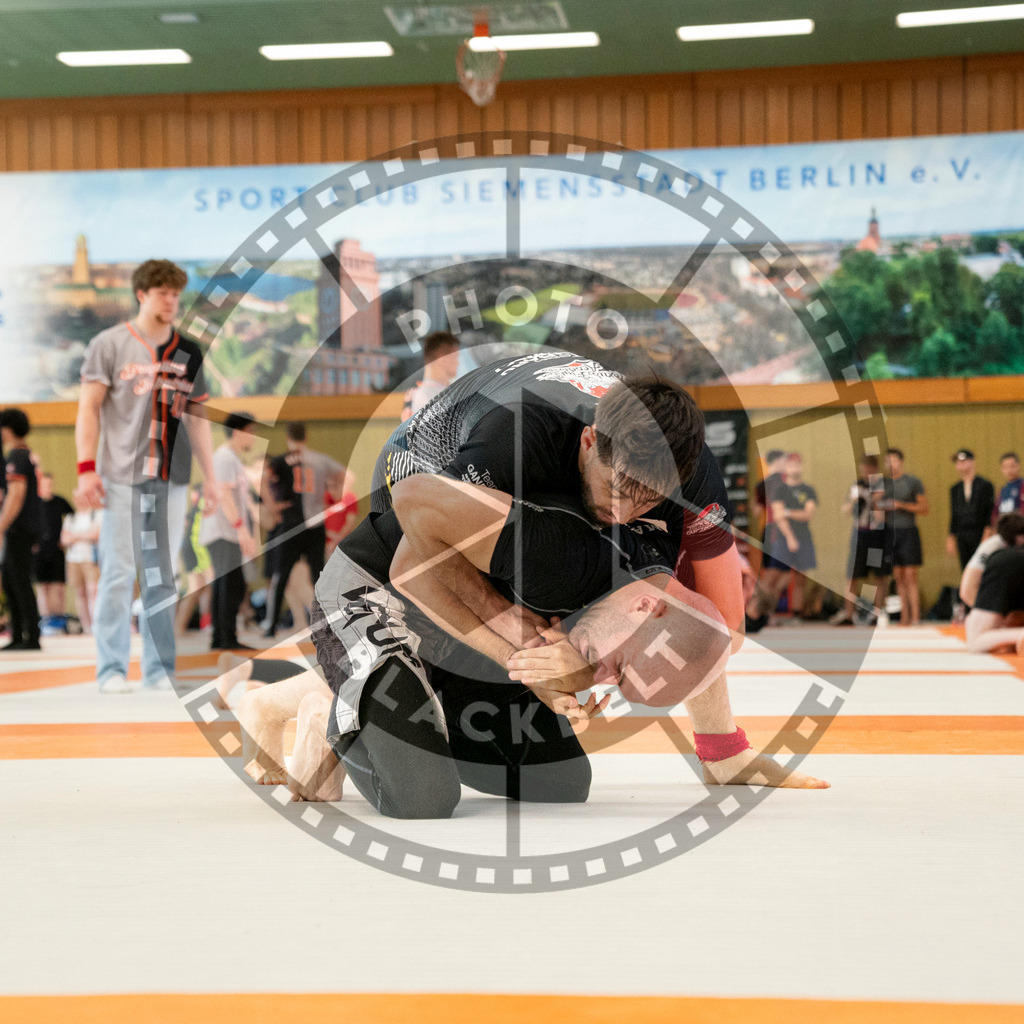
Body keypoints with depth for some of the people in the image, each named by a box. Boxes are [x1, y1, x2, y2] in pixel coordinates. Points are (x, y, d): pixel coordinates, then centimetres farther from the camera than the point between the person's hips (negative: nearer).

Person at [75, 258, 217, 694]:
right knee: (118, 573, -3)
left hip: (171, 478, 3)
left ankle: (159, 670, 10)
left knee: (162, 577, 4)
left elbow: (197, 417, 18)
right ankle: (111, 670, 4)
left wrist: (209, 476, 13)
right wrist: (86, 468, -9)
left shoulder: (188, 353, 14)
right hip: (121, 476, -3)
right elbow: (88, 409, 0)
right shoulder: (109, 344, 3)